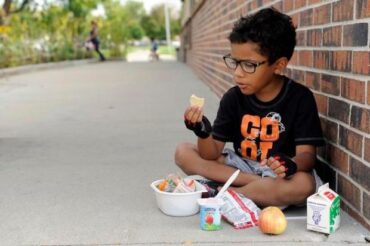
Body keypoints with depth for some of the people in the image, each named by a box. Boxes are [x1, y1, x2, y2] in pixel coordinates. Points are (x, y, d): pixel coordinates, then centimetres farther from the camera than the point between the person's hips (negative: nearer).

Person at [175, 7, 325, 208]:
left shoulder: (300, 98, -12)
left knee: (303, 185, -36)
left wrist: (291, 165, -39)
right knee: (183, 152, -12)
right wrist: (203, 133, -28)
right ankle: (263, 187, -18)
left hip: (278, 173, -3)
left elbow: (307, 154, -16)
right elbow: (211, 155, -6)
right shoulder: (232, 98, -4)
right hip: (241, 166, 4)